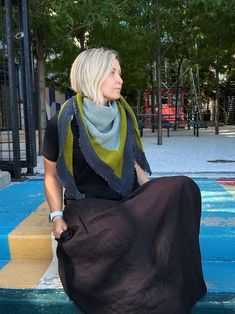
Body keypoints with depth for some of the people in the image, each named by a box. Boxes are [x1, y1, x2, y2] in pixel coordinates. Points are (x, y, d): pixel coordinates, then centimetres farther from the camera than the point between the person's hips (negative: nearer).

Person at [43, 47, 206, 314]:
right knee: (124, 231, -37)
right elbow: (52, 176, 4)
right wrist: (57, 217, -9)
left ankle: (171, 285, -13)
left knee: (183, 188, -23)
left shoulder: (123, 117, 7)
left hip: (126, 199, 4)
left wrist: (156, 197, -1)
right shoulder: (63, 123, -6)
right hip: (85, 204, -4)